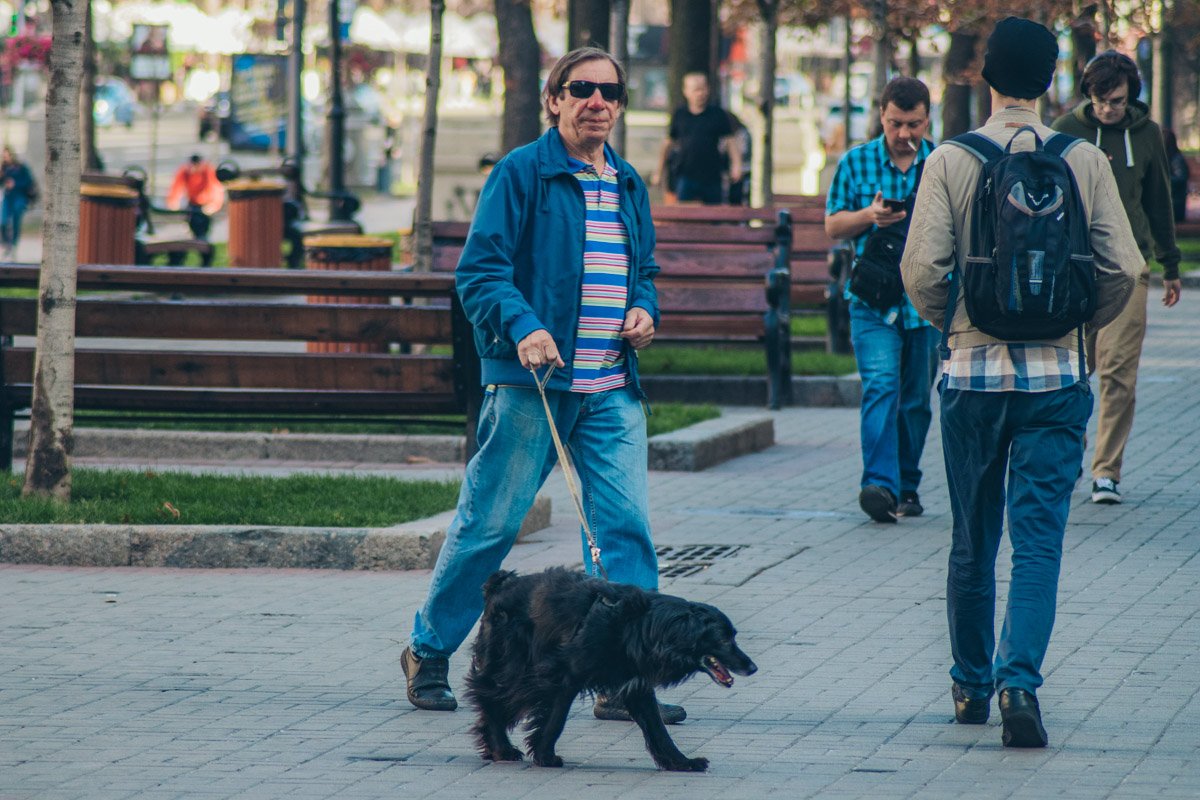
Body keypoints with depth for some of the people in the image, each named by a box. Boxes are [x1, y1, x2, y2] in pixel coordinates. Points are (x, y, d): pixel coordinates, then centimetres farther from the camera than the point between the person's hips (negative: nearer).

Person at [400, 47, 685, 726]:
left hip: (613, 390, 5)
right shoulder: (522, 173, -4)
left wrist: (644, 310, 6)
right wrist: (524, 329, -25)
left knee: (627, 528, -4)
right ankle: (429, 652, 19)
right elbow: (481, 269, -9)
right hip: (533, 383, -5)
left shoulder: (629, 185, 16)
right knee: (490, 522, 2)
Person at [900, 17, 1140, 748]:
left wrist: (948, 322, 9)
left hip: (973, 371, 1)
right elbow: (1123, 267, -3)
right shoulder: (1085, 162, -3)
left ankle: (971, 685, 25)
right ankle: (1019, 679, -19)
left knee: (973, 542, 14)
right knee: (1039, 538, -2)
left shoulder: (950, 162, -5)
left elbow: (922, 267, -11)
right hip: (1055, 375, 0)